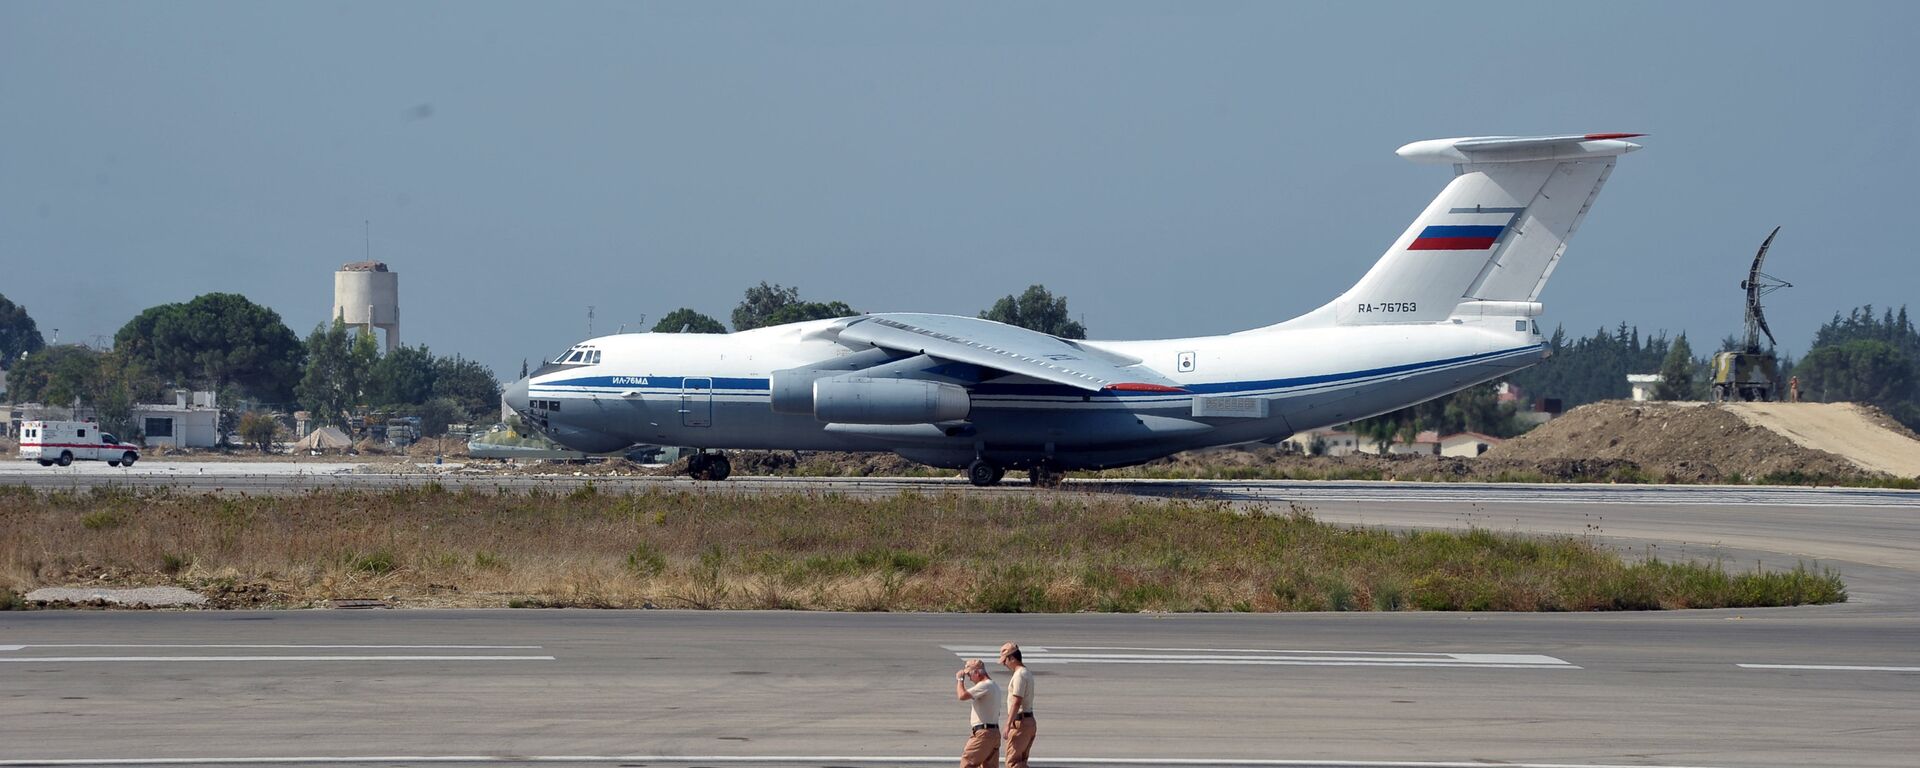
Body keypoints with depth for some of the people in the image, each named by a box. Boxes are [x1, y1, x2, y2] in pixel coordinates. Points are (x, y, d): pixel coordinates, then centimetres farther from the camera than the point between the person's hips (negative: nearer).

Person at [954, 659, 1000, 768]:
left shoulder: (985, 685, -15)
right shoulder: (995, 686, 18)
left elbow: (962, 695, -24)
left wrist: (960, 679, -8)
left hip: (984, 733, -10)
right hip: (995, 732, 10)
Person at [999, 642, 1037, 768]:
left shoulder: (1019, 675, -15)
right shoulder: (1028, 673, 16)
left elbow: (1016, 702, -22)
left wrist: (1008, 725, -24)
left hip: (1020, 723, -10)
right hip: (1030, 721, 10)